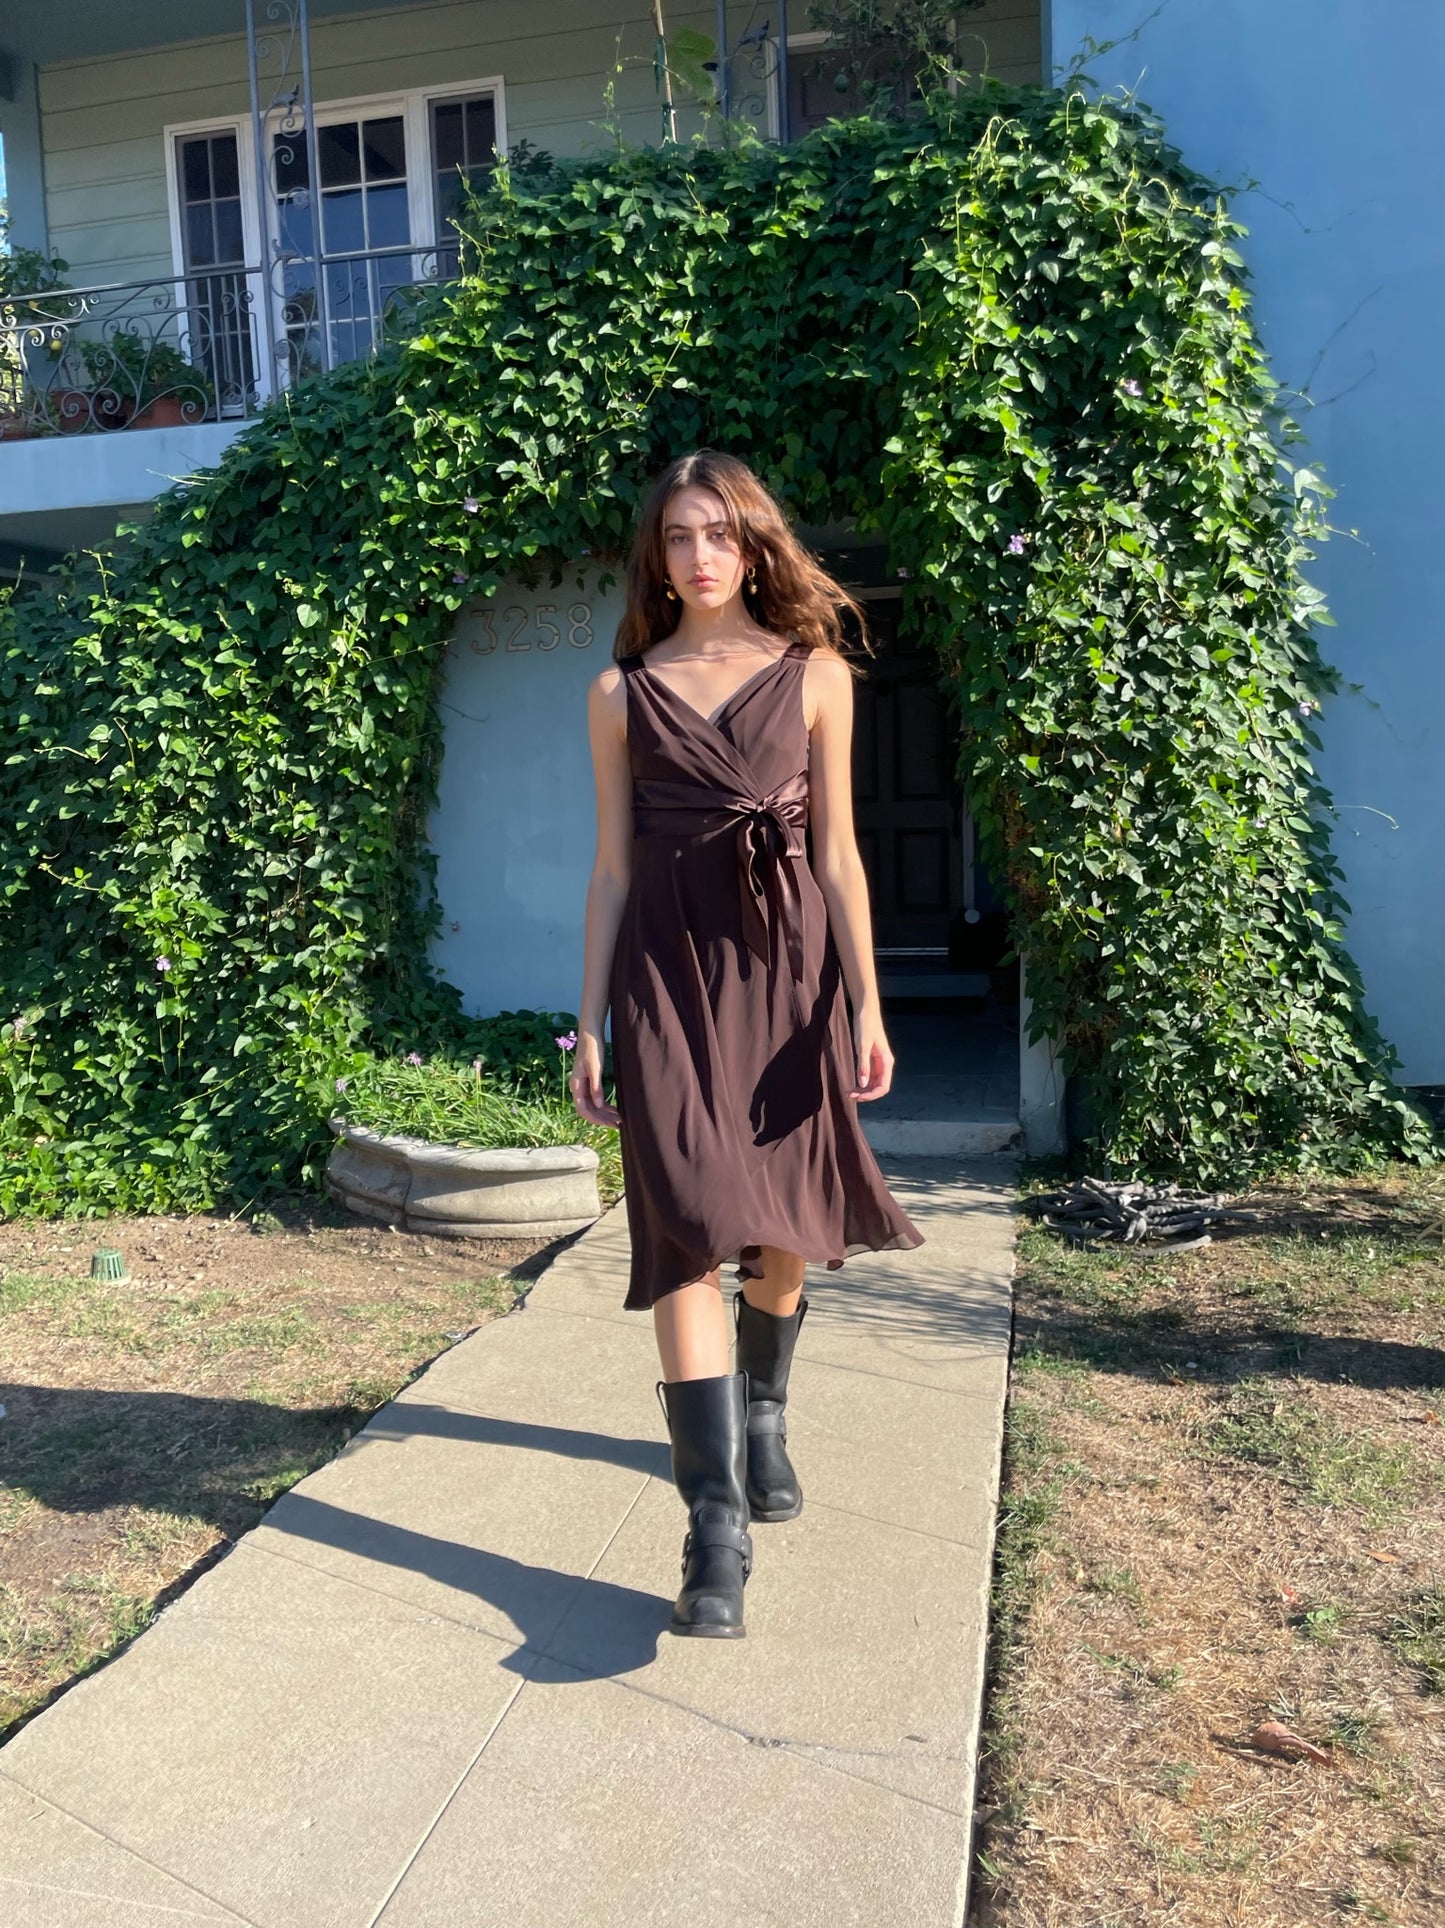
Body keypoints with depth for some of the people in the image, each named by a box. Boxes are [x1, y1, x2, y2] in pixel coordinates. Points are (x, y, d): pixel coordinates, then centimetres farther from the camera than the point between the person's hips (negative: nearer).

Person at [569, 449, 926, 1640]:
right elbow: (612, 867, 8)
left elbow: (839, 850, 6)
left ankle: (763, 1416, 39)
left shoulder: (815, 675, 7)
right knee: (689, 1231, -10)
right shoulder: (622, 692, 9)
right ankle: (718, 1528, -6)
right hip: (666, 971, 0)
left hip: (786, 965, 1)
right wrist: (589, 1023, 5)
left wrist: (866, 1002, 1)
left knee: (783, 1229, 10)